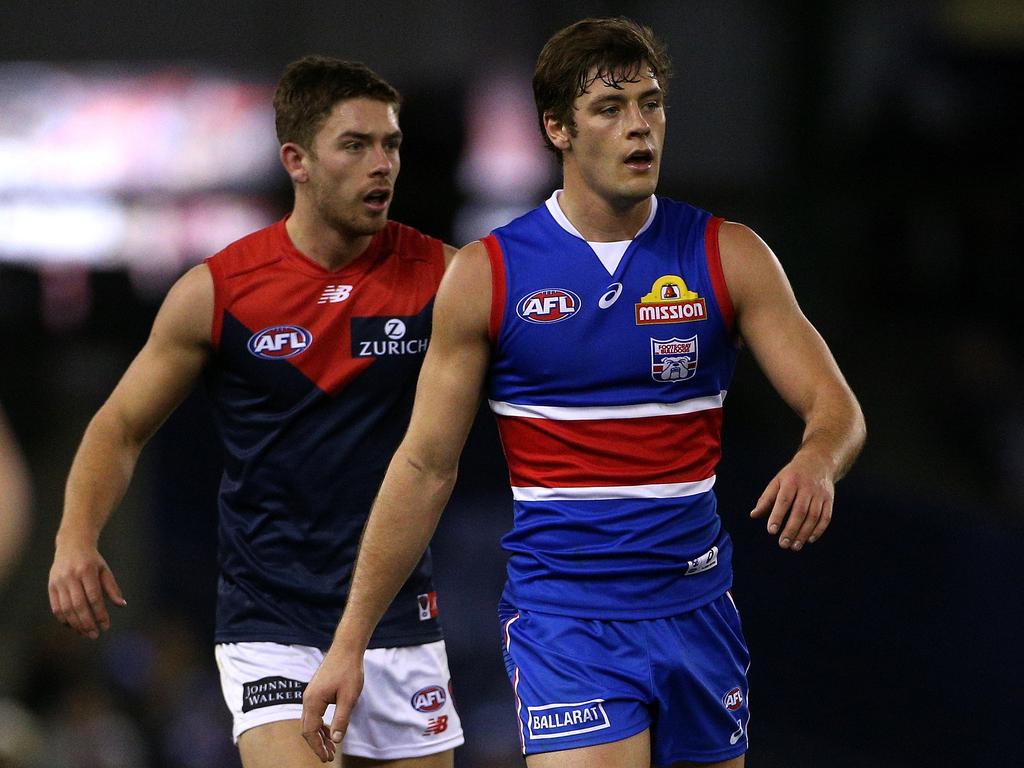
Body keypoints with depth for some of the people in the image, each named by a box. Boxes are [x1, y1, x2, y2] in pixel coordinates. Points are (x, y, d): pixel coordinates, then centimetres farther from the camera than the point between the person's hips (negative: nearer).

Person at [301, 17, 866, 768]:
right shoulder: (487, 275, -2)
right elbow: (425, 467, 3)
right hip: (562, 620, -3)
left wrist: (817, 461, -26)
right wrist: (350, 642, 0)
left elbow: (837, 407, 0)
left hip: (696, 612, 3)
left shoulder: (728, 256, 2)